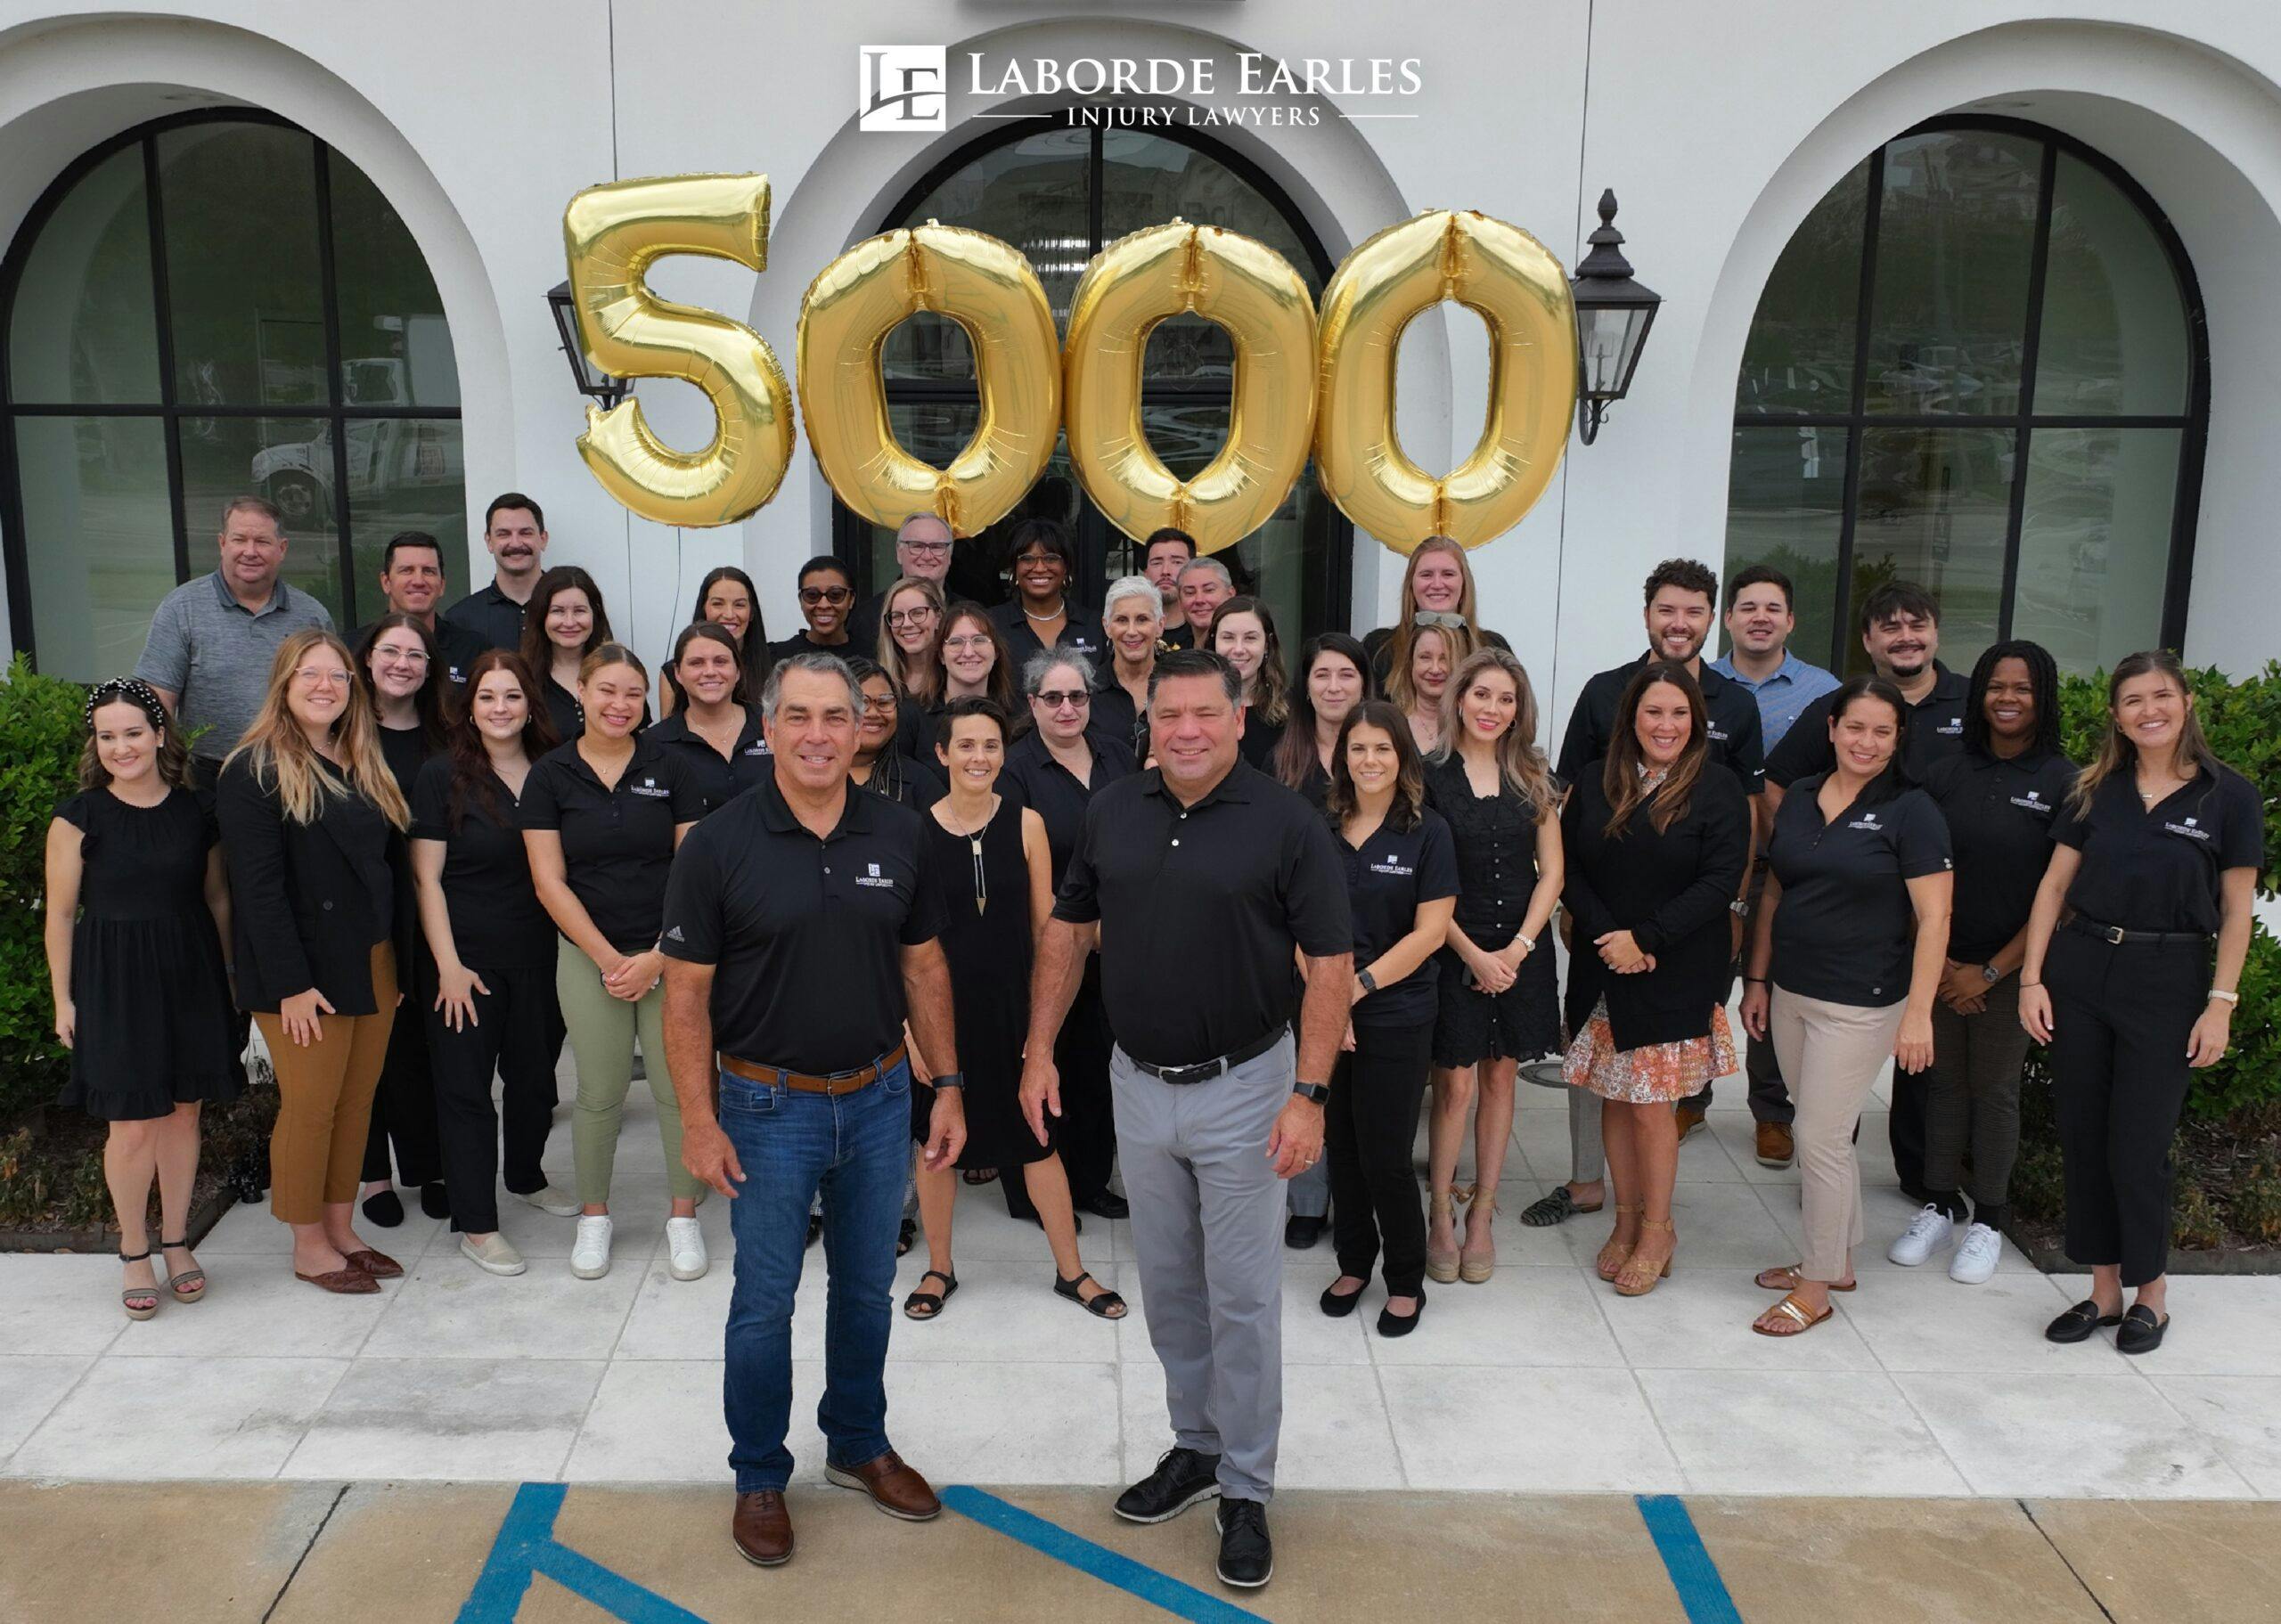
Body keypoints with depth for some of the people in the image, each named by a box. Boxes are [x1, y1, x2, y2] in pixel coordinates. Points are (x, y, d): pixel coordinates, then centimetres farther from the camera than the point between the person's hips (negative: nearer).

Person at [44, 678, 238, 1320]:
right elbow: (59, 914, -3)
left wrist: (226, 974, 9)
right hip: (114, 983, -3)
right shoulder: (79, 817, -6)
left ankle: (177, 1242, 25)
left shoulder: (194, 810, 2)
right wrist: (63, 999, -3)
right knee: (131, 1124, 0)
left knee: (184, 1113, 10)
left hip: (191, 978, 3)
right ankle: (134, 1254, 18)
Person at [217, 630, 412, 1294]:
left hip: (374, 966, 7)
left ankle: (340, 1230, 23)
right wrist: (291, 983, -20)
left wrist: (399, 959, 9)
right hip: (306, 974, -6)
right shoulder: (255, 771, -10)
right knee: (310, 1107, 2)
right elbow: (257, 885, -16)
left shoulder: (366, 766, 13)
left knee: (358, 1102, 11)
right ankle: (309, 1246, 15)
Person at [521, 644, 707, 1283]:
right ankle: (593, 1215, 25)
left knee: (678, 1087, 0)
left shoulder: (668, 767, 1)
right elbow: (549, 881, -2)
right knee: (600, 1093, 5)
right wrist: (609, 960, -7)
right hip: (589, 956, 0)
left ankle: (683, 1215, 17)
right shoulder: (551, 774, 0)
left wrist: (658, 957, -8)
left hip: (671, 952, 0)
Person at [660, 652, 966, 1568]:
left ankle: (858, 1444, 39)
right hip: (770, 1106, -3)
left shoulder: (899, 835, -2)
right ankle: (759, 1478, 30)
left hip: (879, 1097, 3)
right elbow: (686, 993, -8)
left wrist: (948, 1086, 4)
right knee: (764, 1302, 10)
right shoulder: (719, 844, -11)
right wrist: (699, 1121, -11)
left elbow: (923, 968, 6)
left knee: (867, 1287, 18)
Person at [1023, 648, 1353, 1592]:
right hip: (1138, 1084, 4)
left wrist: (1309, 1095, -18)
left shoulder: (1286, 823, -12)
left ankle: (1246, 1489, 20)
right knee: (1168, 1288, 17)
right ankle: (1194, 1446, 35)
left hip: (1242, 1089, -4)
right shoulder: (1111, 812, 1)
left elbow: (1331, 965, -12)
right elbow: (1068, 930, 10)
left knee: (1241, 1296, 5)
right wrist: (1040, 1051, 5)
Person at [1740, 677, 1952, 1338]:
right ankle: (1836, 1261, 31)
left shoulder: (1911, 811, -8)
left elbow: (1933, 918, -11)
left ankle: (1818, 1284, 14)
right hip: (1791, 993, 5)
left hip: (1860, 1004, -5)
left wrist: (1918, 1011, -16)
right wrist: (1757, 979, 11)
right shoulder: (1798, 799, 7)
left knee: (1821, 1138, -2)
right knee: (1822, 1132, 15)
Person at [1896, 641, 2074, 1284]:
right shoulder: (1946, 775, 2)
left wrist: (1990, 972, -10)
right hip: (1941, 963, 2)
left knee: (1995, 1090, 8)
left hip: (2010, 967, -2)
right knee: (1944, 1081, 11)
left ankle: (1987, 1221, 22)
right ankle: (1940, 1206, 25)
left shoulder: (2064, 784, -7)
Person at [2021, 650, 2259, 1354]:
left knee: (2138, 1145, 0)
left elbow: (2236, 913, -2)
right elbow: (2053, 887, 5)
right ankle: (2104, 1289, 21)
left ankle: (2151, 1292, 21)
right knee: (2082, 1137, 7)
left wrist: (2221, 1005, -7)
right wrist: (2032, 979, -1)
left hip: (2167, 980, -3)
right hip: (2079, 970, 3)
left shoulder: (2229, 796, -3)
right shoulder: (2096, 791, 5)